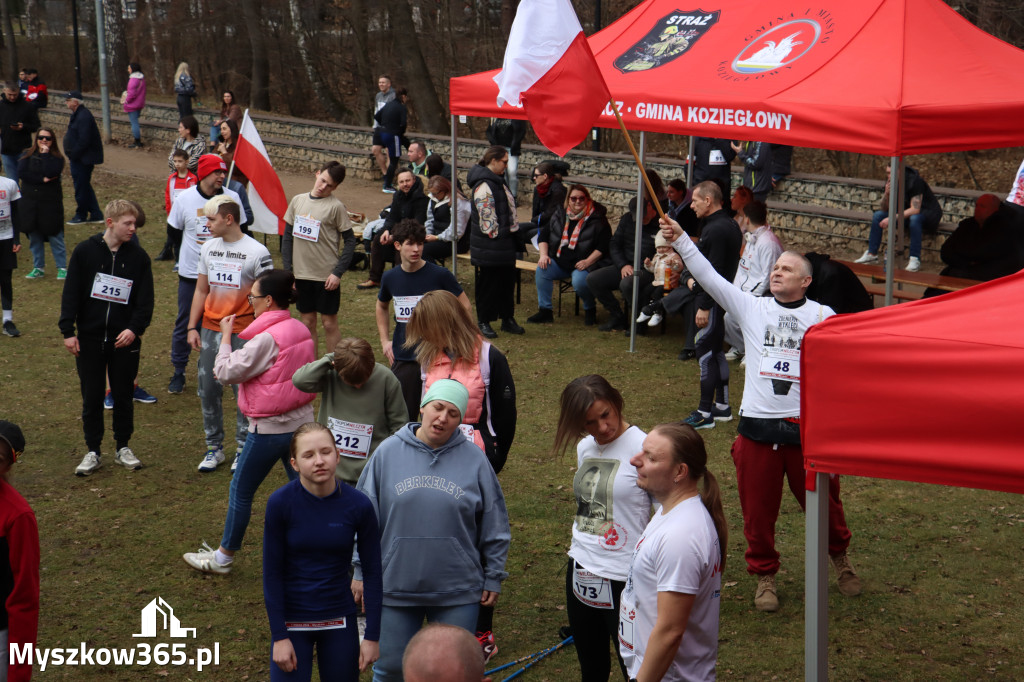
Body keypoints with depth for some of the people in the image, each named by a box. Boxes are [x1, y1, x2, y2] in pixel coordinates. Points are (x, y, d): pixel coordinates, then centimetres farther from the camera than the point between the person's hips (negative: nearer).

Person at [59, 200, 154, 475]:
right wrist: (67, 330, -7)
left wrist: (135, 328, -14)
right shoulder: (85, 251, -4)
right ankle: (93, 451, 17)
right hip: (89, 339, -1)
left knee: (124, 395, 9)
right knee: (92, 397, 6)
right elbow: (70, 294, -1)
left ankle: (123, 447, 23)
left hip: (125, 339, 1)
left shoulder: (138, 256, -1)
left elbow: (145, 299, 0)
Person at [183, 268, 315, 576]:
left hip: (270, 429, -7)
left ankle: (223, 557, 24)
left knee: (241, 491, 10)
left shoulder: (267, 339, -22)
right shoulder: (301, 330, 3)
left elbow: (226, 372, -18)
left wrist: (225, 335, -5)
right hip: (302, 422, 7)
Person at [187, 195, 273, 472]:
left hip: (244, 331, -5)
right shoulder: (209, 247, 9)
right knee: (208, 389, 7)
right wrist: (192, 327, 9)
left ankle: (244, 449, 13)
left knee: (243, 390, -1)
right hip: (210, 329, 5)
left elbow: (266, 297, -7)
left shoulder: (257, 252, -9)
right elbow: (201, 290, 15)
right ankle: (214, 448, 20)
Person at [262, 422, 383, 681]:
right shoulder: (280, 503, -14)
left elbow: (372, 572, -4)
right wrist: (279, 636, -9)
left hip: (340, 621, 1)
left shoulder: (358, 504, -12)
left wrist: (372, 636, -3)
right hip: (292, 620, -1)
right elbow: (272, 573, -9)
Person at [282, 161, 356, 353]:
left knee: (329, 323, 3)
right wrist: (288, 270, 5)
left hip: (327, 276, -4)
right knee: (308, 323, 11)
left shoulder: (336, 206, -7)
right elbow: (288, 236, 11)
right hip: (302, 274, 4)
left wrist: (338, 272, -13)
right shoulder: (298, 200, 5)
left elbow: (350, 241, -6)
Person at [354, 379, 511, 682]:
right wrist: (361, 572, 4)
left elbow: (494, 526, 4)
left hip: (458, 590, 0)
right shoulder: (388, 452, -2)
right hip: (395, 586, 1)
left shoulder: (474, 460, -3)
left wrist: (493, 578, 5)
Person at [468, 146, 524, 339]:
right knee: (488, 282, 0)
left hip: (505, 244, 10)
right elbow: (486, 216, -21)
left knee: (508, 280, 13)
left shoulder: (498, 182, 15)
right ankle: (483, 322, 10)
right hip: (489, 246, -10)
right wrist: (495, 235, -18)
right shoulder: (483, 185, -18)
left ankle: (507, 319, 22)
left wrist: (513, 231, 17)